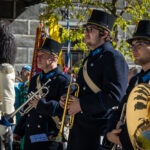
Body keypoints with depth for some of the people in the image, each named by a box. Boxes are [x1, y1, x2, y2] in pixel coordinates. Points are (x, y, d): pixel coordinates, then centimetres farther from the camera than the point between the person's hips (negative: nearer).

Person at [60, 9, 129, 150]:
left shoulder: (113, 58, -11)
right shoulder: (90, 58, 19)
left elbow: (115, 96, -21)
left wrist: (82, 104, -18)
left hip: (98, 129, -9)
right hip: (78, 127, 9)